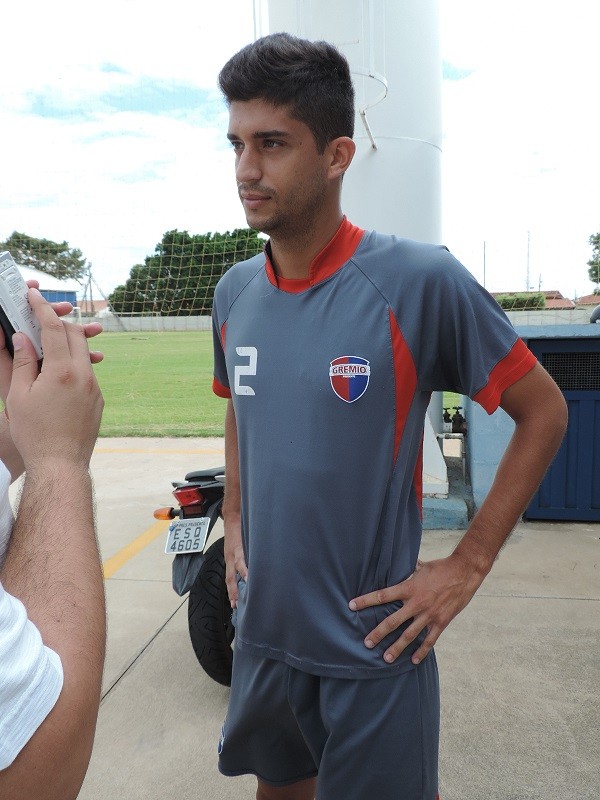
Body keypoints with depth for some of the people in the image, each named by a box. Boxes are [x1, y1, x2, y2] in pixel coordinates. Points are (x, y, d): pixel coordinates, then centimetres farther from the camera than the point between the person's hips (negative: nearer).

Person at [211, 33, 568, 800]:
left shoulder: (421, 280, -19)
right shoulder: (234, 292, -1)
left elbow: (544, 413, -10)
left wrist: (466, 566, -13)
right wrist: (233, 528, 7)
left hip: (374, 644, -5)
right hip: (263, 630, 6)